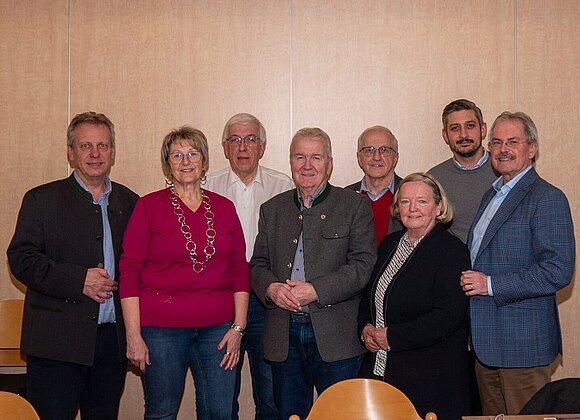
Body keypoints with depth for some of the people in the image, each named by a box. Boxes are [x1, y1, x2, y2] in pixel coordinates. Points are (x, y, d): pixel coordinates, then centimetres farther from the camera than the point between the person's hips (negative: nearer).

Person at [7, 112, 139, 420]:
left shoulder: (129, 202, 12)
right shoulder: (42, 200, 2)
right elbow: (21, 259, -7)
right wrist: (79, 280, -16)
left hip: (113, 338, 4)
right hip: (56, 341, -3)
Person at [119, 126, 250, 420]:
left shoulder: (224, 207, 8)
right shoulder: (149, 206, -1)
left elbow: (240, 269, 9)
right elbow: (129, 272, -4)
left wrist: (238, 327, 1)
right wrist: (133, 335, -9)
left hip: (217, 328, 3)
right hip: (161, 327, -2)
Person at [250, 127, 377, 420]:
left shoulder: (355, 206, 1)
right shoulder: (272, 209, 13)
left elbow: (365, 264, -9)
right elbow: (258, 264, 12)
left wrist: (315, 290, -18)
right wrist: (271, 288, -10)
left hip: (335, 337, -3)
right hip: (283, 337, 3)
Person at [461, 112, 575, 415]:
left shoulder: (547, 198, -12)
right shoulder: (492, 195, 16)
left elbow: (559, 271, -20)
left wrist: (491, 285, -20)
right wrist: (471, 281, 6)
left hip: (521, 341, -8)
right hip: (485, 339, 8)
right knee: (493, 415, 16)